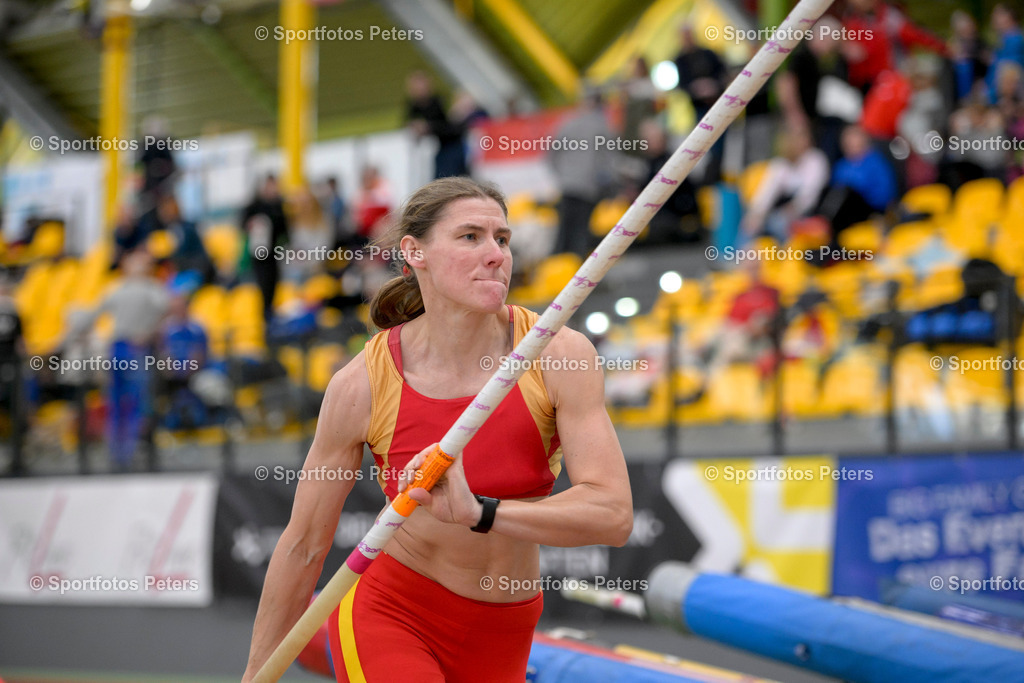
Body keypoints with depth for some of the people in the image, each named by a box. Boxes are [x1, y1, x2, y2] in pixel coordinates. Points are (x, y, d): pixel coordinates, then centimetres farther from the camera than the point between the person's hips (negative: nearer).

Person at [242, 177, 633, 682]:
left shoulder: (560, 355, -15)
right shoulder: (362, 385, -15)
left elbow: (614, 514, -24)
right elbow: (303, 546, -4)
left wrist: (479, 513, -38)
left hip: (501, 640, 2)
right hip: (387, 615, -2)